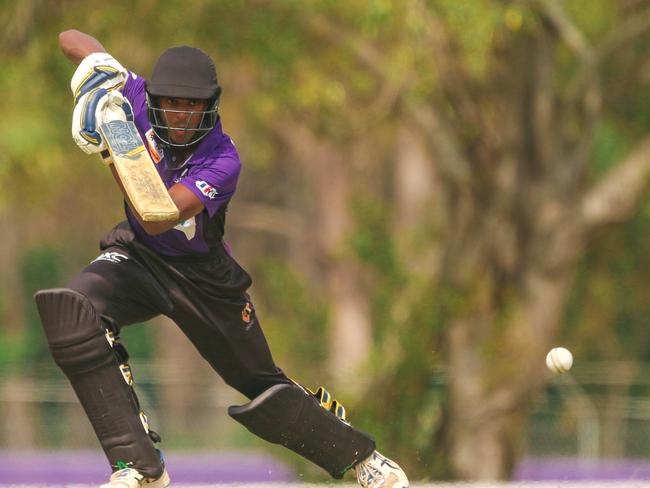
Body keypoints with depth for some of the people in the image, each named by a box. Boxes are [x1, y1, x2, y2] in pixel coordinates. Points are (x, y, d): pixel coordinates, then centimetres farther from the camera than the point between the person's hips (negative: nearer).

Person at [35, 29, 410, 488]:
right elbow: (72, 38, -9)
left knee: (263, 389, 6)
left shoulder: (223, 161, -27)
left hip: (204, 276, -3)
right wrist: (97, 64, -31)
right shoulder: (136, 100, -17)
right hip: (137, 256, 3)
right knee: (71, 312, -29)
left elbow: (158, 220, -39)